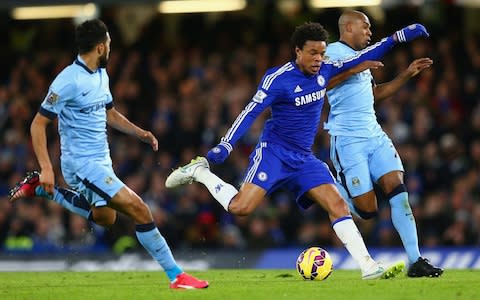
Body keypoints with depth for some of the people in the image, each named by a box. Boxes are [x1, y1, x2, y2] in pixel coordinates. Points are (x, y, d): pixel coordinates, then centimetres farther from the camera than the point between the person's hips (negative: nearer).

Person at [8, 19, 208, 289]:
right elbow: (38, 124, -17)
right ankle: (176, 275, -11)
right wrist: (46, 168, -25)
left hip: (101, 160, 10)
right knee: (139, 210, -17)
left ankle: (43, 190, 33)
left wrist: (139, 132, 7)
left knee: (104, 217, 30)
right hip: (82, 163, -10)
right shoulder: (69, 80, -20)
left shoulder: (101, 74, 7)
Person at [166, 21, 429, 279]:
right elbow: (250, 112, -17)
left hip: (304, 159, 6)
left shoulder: (324, 71, 4)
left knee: (338, 205, -9)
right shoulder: (277, 79, -15)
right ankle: (199, 172, 4)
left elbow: (362, 58, 13)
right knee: (241, 207, -20)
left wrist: (397, 38, 7)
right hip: (273, 152, -6)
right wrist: (225, 145, -25)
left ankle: (368, 267, -13)